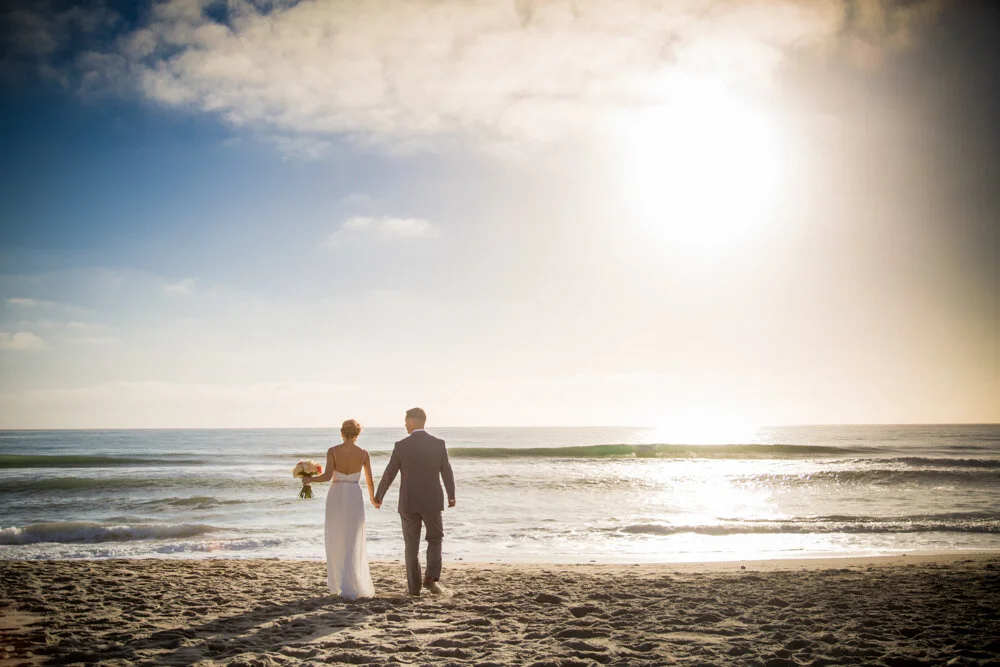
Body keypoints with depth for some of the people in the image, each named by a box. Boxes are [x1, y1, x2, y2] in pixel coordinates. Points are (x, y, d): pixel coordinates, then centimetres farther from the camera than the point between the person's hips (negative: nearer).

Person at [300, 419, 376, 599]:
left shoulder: (332, 451, -6)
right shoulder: (363, 453, -2)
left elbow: (327, 476, -16)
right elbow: (370, 481, 4)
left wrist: (310, 479, 2)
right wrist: (372, 497, 22)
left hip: (335, 497, 0)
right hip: (354, 498, 0)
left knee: (336, 543, 13)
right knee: (353, 544, 5)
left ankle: (339, 584, 16)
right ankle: (351, 586, -4)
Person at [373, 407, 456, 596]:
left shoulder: (401, 445, -7)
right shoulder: (439, 444, -5)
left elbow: (389, 474, -3)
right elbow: (446, 472, 0)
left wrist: (378, 497, 12)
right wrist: (451, 496, 17)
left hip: (408, 502, 0)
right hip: (432, 501, 0)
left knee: (411, 545, 12)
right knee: (435, 539, 18)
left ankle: (414, 586, 13)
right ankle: (431, 577, 0)